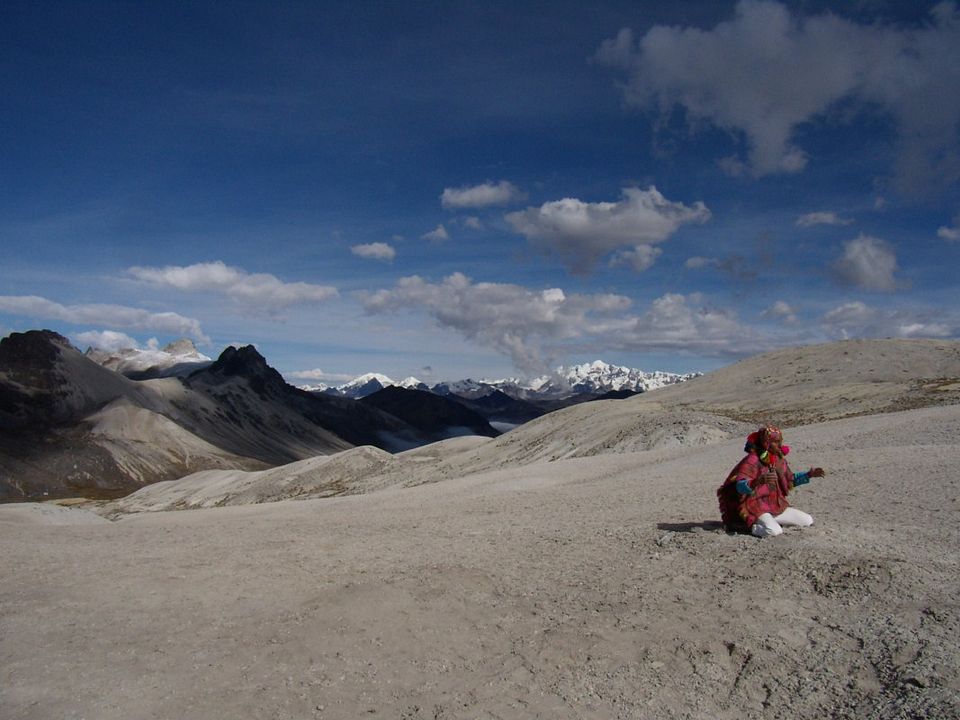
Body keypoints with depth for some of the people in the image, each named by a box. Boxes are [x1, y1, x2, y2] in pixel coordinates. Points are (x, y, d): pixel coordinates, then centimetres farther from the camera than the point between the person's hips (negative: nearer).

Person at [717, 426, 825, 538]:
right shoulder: (752, 460, -19)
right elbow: (740, 486, -31)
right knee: (774, 531, -32)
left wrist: (808, 474, 9)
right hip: (755, 508, -8)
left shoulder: (779, 460, 6)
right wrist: (758, 481, -49)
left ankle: (770, 521, 14)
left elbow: (791, 480, 23)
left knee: (808, 521, 6)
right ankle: (748, 525, -5)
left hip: (776, 506, 8)